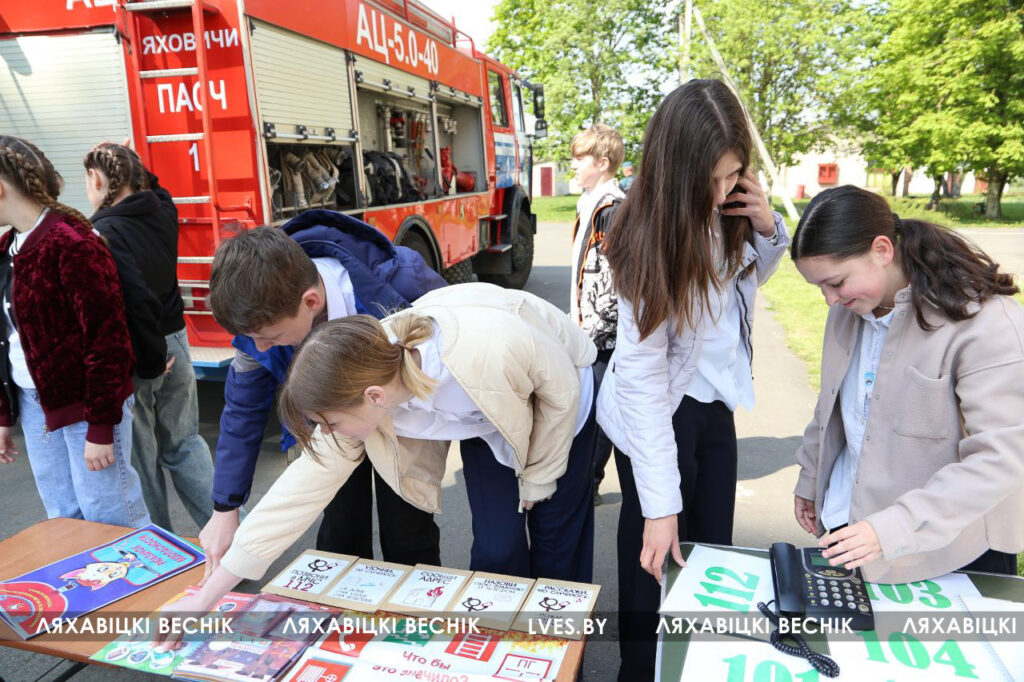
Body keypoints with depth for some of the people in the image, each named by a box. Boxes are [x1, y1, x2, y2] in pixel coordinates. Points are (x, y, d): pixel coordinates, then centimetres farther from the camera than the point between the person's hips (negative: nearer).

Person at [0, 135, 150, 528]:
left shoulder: (70, 243, -17)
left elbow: (106, 337, -20)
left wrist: (101, 426, -18)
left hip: (85, 403, -8)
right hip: (34, 403, 8)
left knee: (110, 519, 2)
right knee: (63, 520, 16)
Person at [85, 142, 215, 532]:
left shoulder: (103, 234, -21)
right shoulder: (162, 210, -1)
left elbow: (137, 302, -27)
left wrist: (151, 361, -16)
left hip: (129, 356, -6)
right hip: (173, 340, 6)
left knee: (140, 458, 9)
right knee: (184, 443, 17)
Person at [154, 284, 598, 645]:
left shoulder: (492, 347, -45)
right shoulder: (361, 387, -29)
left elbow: (562, 388, -24)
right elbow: (306, 485, -21)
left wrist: (537, 479, -10)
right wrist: (206, 598, -18)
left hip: (551, 397, -2)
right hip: (485, 416, 3)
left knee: (557, 538, 4)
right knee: (498, 546, -4)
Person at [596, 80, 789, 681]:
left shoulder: (731, 208, -7)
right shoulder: (654, 236, -25)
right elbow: (642, 376, -26)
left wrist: (768, 228, -10)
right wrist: (660, 506, -28)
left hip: (716, 403, 6)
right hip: (660, 411, -6)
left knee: (713, 552, 16)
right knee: (657, 561, 7)